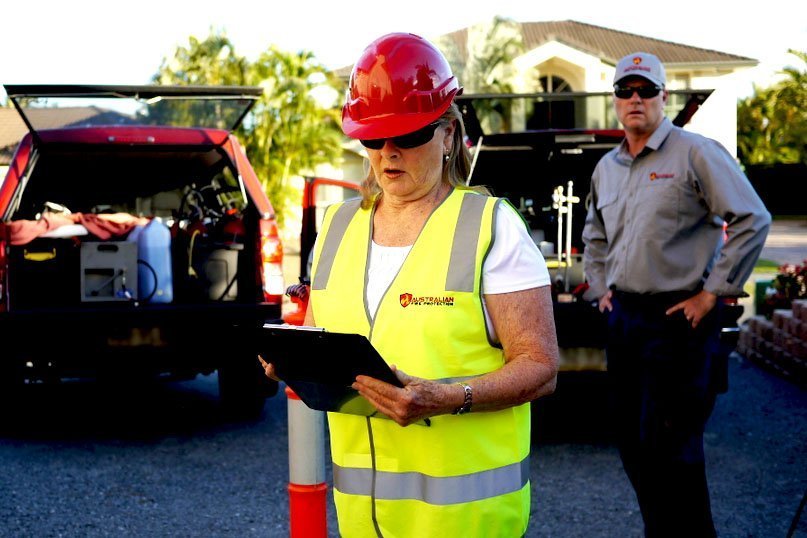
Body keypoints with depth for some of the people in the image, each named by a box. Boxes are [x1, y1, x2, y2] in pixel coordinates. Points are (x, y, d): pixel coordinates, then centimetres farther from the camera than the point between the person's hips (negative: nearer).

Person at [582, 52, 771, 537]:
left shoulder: (696, 153, -9)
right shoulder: (607, 167, 13)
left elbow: (752, 220, -13)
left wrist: (712, 294, -13)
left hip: (678, 319, -7)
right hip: (623, 317, 7)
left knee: (670, 451, -6)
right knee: (633, 446, 13)